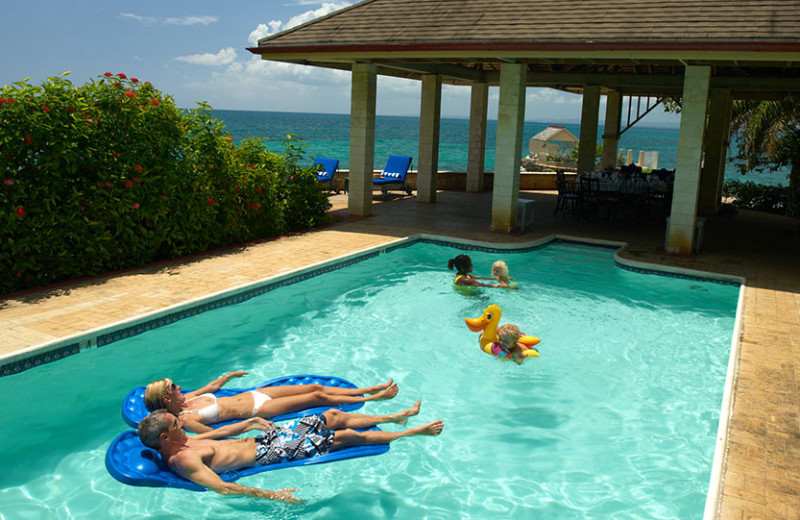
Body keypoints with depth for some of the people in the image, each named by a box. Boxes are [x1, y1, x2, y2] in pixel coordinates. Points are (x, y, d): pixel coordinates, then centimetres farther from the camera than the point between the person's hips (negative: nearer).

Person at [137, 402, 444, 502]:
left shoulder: (183, 442, 6)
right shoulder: (183, 461, -21)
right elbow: (221, 488, -28)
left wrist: (249, 423, 15)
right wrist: (272, 496, -31)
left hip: (262, 439, 9)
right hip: (268, 454, -9)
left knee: (335, 417, 10)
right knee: (346, 436, -5)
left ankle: (395, 417, 26)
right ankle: (411, 433, 10)